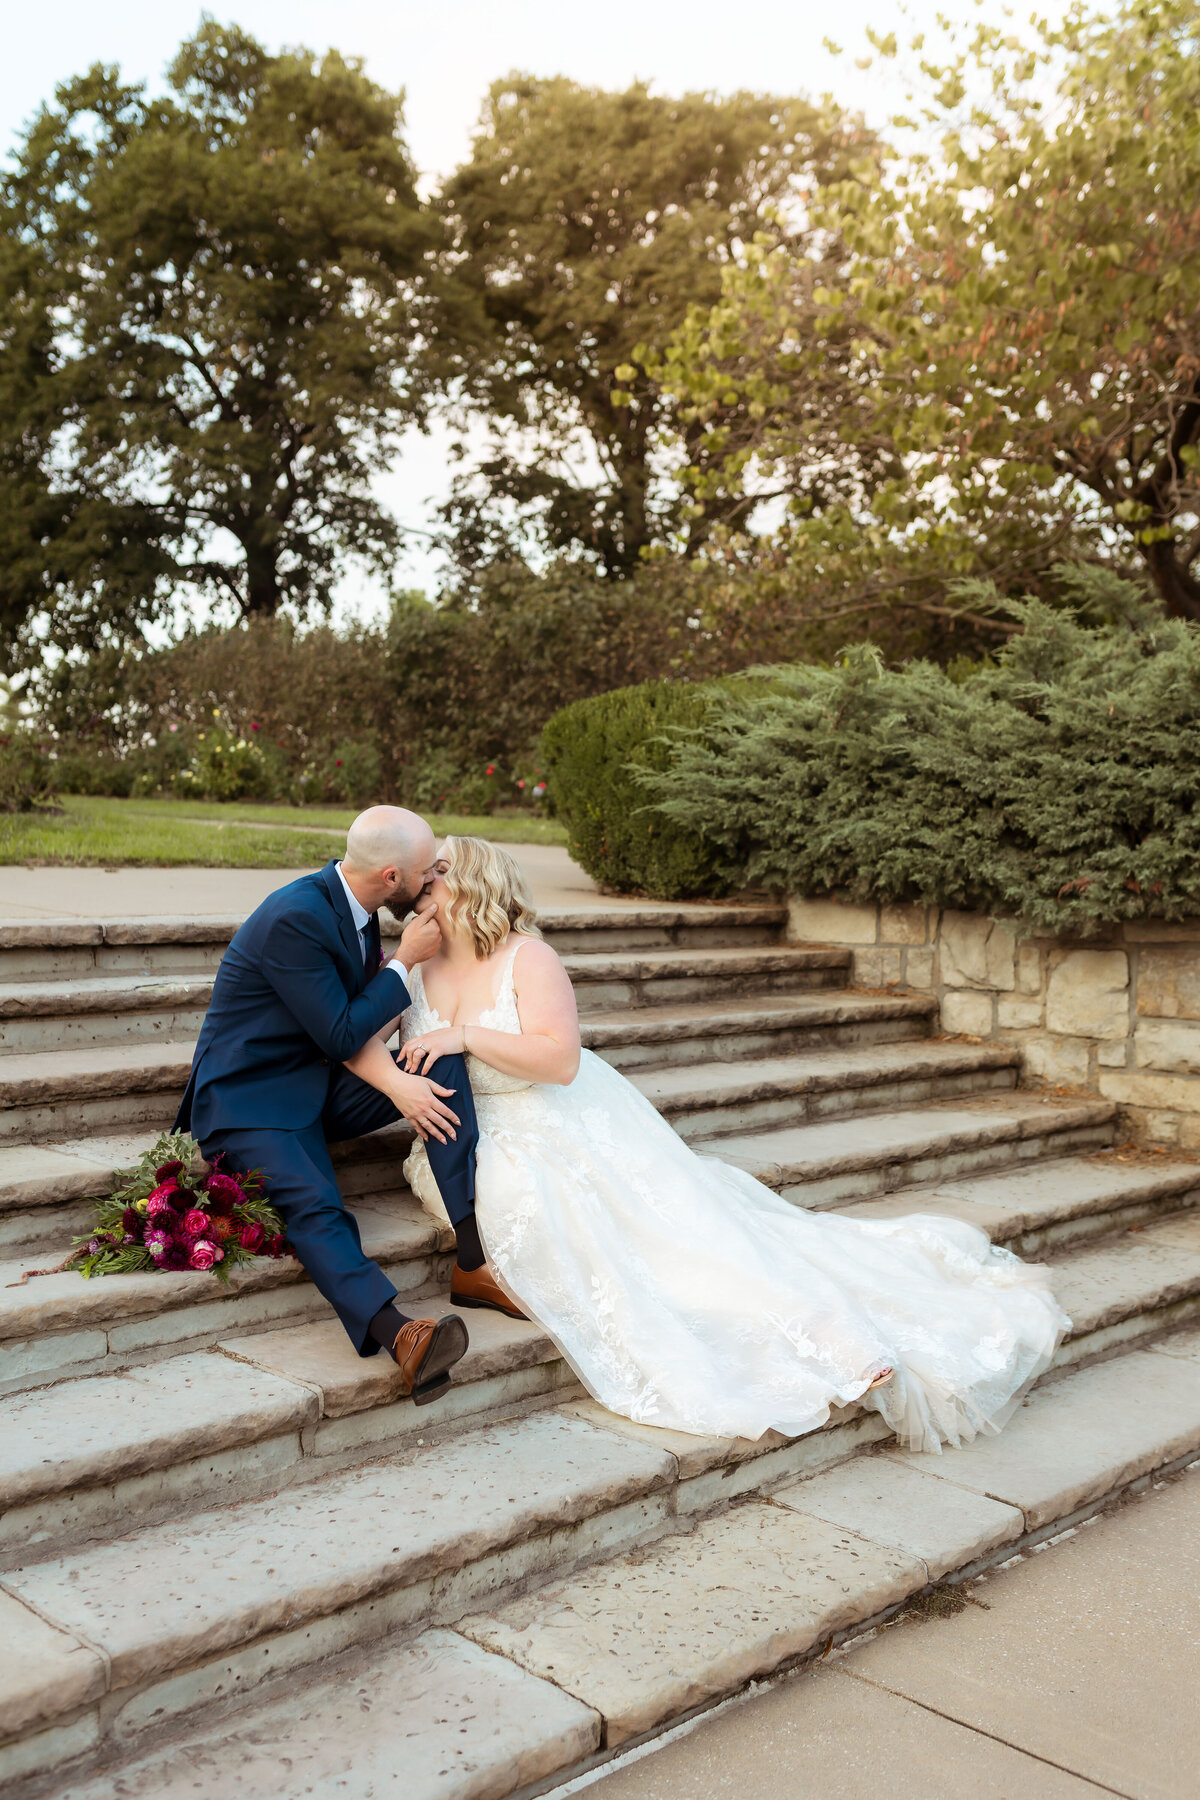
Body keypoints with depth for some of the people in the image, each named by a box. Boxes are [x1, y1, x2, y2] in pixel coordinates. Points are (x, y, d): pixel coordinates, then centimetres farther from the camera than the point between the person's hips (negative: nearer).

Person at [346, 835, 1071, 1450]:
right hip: (483, 1148, 3)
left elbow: (559, 1057, -19)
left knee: (674, 1227, -13)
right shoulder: (410, 969, 4)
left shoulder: (526, 957, -10)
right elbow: (354, 1040, -4)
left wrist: (465, 1036, -24)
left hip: (582, 1135, -3)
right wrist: (400, 1085, -24)